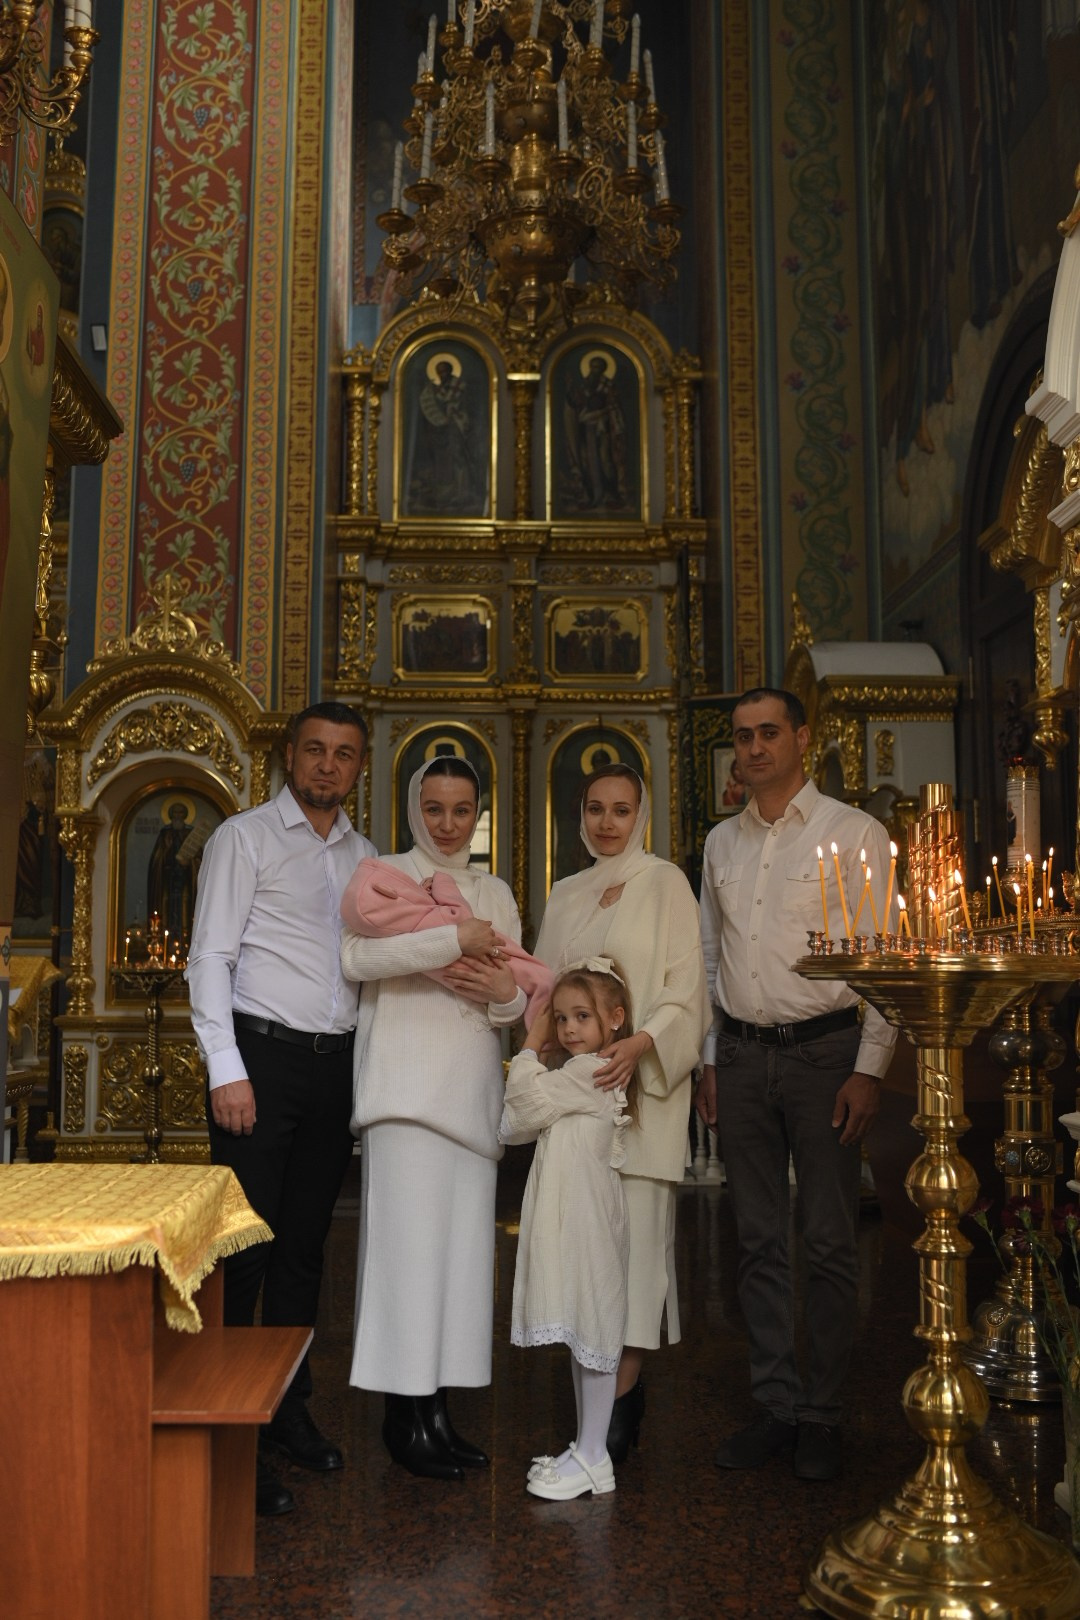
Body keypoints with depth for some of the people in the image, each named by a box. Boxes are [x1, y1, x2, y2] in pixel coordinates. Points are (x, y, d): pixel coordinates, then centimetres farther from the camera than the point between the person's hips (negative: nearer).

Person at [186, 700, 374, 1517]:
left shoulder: (364, 856, 15)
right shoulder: (245, 837, 0)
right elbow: (210, 957, -6)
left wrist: (369, 1071, 10)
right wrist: (227, 1070, -14)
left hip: (337, 1063, 5)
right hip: (263, 1054, -5)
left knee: (305, 1245, 12)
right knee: (245, 1245, -4)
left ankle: (288, 1409, 24)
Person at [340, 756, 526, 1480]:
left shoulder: (496, 892, 19)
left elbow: (519, 1000, 18)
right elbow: (356, 954, -16)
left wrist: (506, 994, -6)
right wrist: (454, 939, -18)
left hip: (473, 1086, 5)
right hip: (407, 1082, -5)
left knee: (464, 1242, 5)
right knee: (410, 1237, -7)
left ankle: (438, 1406, 14)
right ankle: (406, 1414, 3)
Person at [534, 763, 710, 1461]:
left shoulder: (665, 884, 0)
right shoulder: (565, 893, 16)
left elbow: (686, 986, -6)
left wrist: (641, 1044, -20)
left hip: (643, 1078, -5)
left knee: (634, 1226, -8)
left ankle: (621, 1394, -3)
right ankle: (625, 1386, 15)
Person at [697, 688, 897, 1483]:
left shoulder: (854, 834, -2)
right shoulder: (722, 843, 12)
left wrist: (869, 1066, -11)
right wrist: (711, 1058, 11)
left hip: (824, 1051, -4)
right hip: (742, 1055, 4)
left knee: (830, 1241, 2)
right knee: (760, 1239, 9)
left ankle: (822, 1413, 15)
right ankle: (776, 1404, 20)